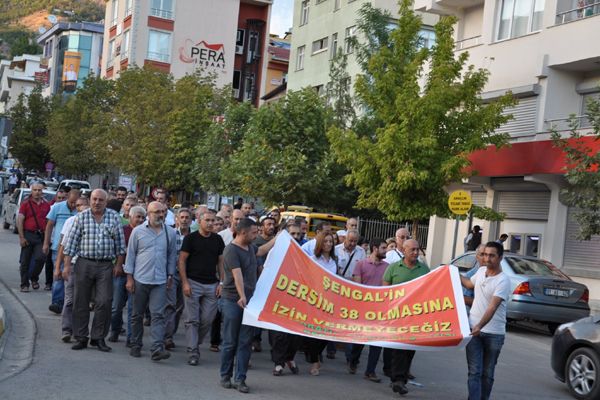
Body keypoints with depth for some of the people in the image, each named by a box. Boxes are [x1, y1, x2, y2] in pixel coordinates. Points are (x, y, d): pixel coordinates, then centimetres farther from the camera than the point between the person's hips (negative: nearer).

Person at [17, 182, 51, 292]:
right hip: (28, 235, -2)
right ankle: (24, 284, 14)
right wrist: (21, 237, -10)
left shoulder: (46, 205, 10)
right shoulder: (25, 204, 1)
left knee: (41, 257, -12)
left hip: (41, 236, 2)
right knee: (25, 261, 3)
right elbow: (19, 220, -3)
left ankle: (34, 278, 12)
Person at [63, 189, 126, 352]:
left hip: (106, 265, 0)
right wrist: (67, 265, -3)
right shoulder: (81, 217, 2)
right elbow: (71, 241, 2)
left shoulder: (114, 217, 4)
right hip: (84, 263, 0)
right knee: (81, 302, 5)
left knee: (104, 302, -4)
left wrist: (119, 264, 2)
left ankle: (98, 338, 8)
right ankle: (81, 338, 16)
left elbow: (120, 242, 7)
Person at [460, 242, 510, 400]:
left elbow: (493, 307, -26)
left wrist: (480, 326, -39)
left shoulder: (503, 280, -15)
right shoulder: (481, 271, 4)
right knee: (474, 372, -5)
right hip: (474, 329, 4)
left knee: (487, 373, 10)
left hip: (494, 333, -4)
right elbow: (469, 284, 29)